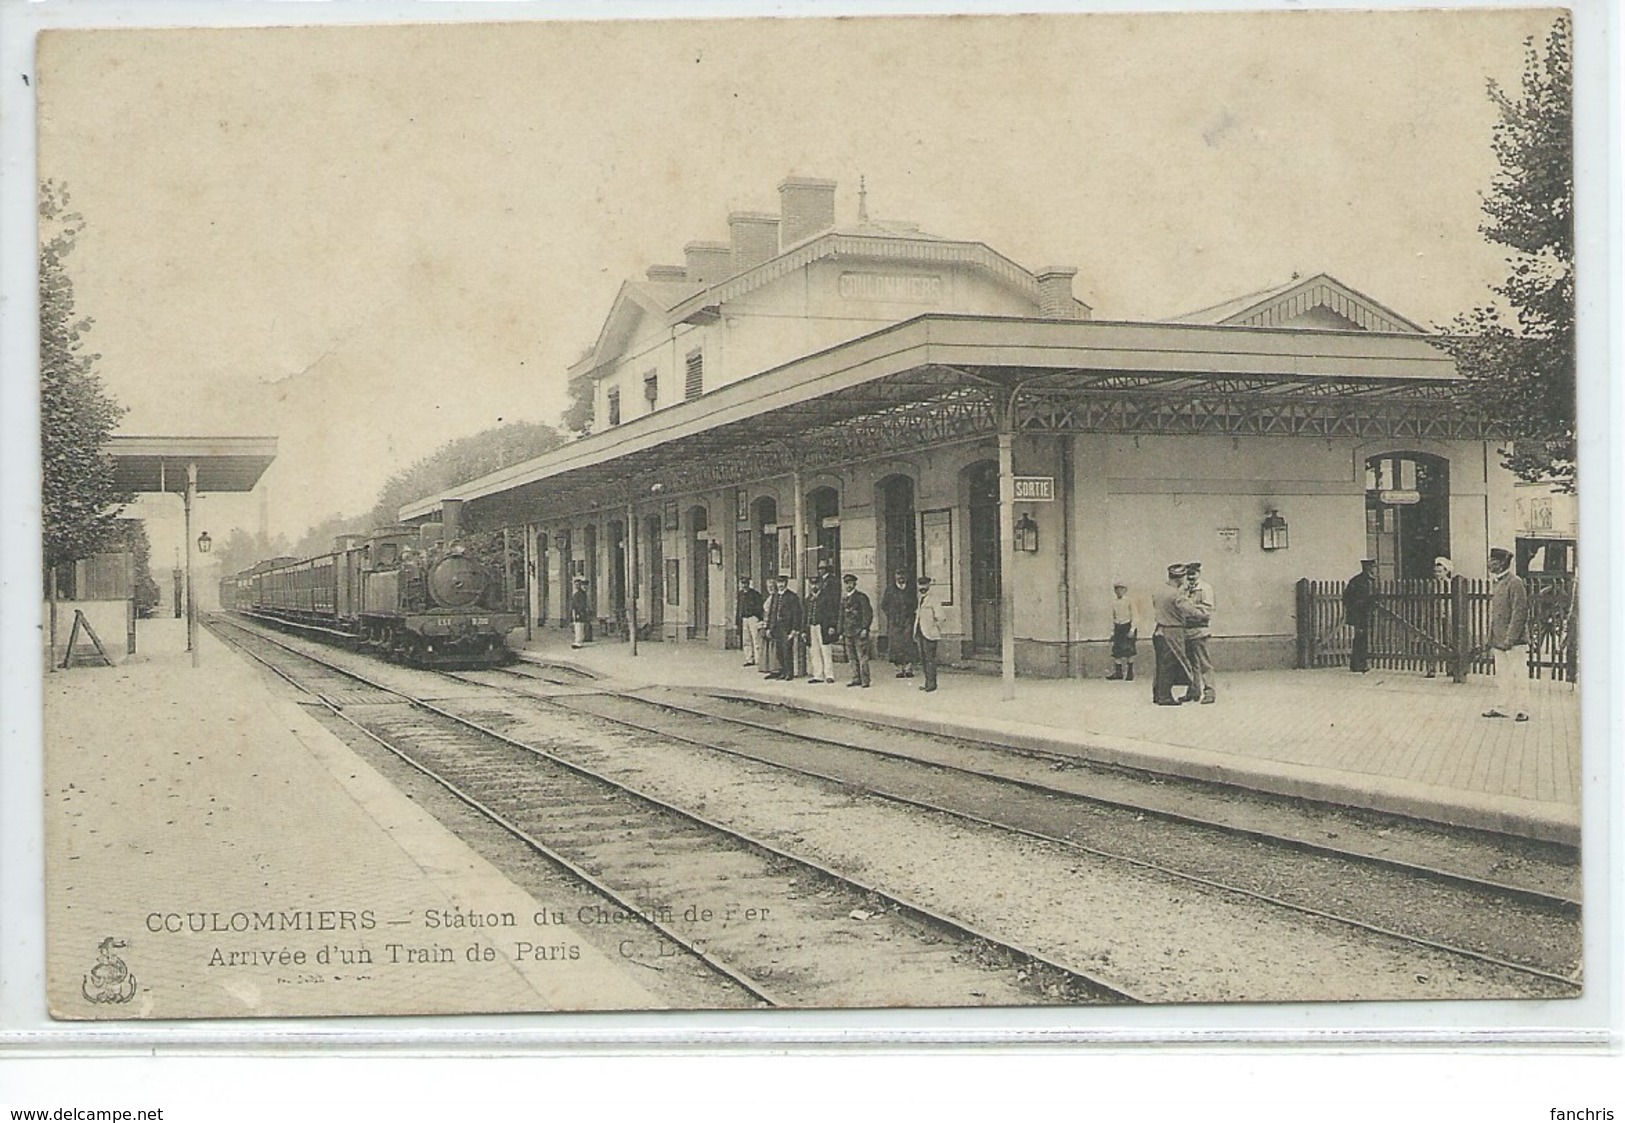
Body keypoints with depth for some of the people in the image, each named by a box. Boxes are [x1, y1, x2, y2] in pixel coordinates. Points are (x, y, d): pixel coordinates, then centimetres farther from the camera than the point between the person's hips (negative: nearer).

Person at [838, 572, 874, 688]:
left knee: (862, 657, -7)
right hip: (848, 633, 6)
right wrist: (841, 633, 17)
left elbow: (868, 614, -7)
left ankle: (865, 680, -6)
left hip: (859, 632, -6)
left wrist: (864, 628, -14)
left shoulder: (861, 597, -2)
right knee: (851, 658, 6)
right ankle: (856, 679, 12)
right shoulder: (844, 599, 16)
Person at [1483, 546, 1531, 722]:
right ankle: (1501, 707, 20)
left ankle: (1521, 710, 4)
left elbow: (1520, 613, -17)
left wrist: (1510, 639, -20)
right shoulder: (1496, 582, 13)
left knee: (1518, 675, -1)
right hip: (1498, 640, 8)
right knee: (1501, 676, 13)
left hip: (1515, 641, -8)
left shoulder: (1515, 582, -13)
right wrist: (1491, 641, 18)